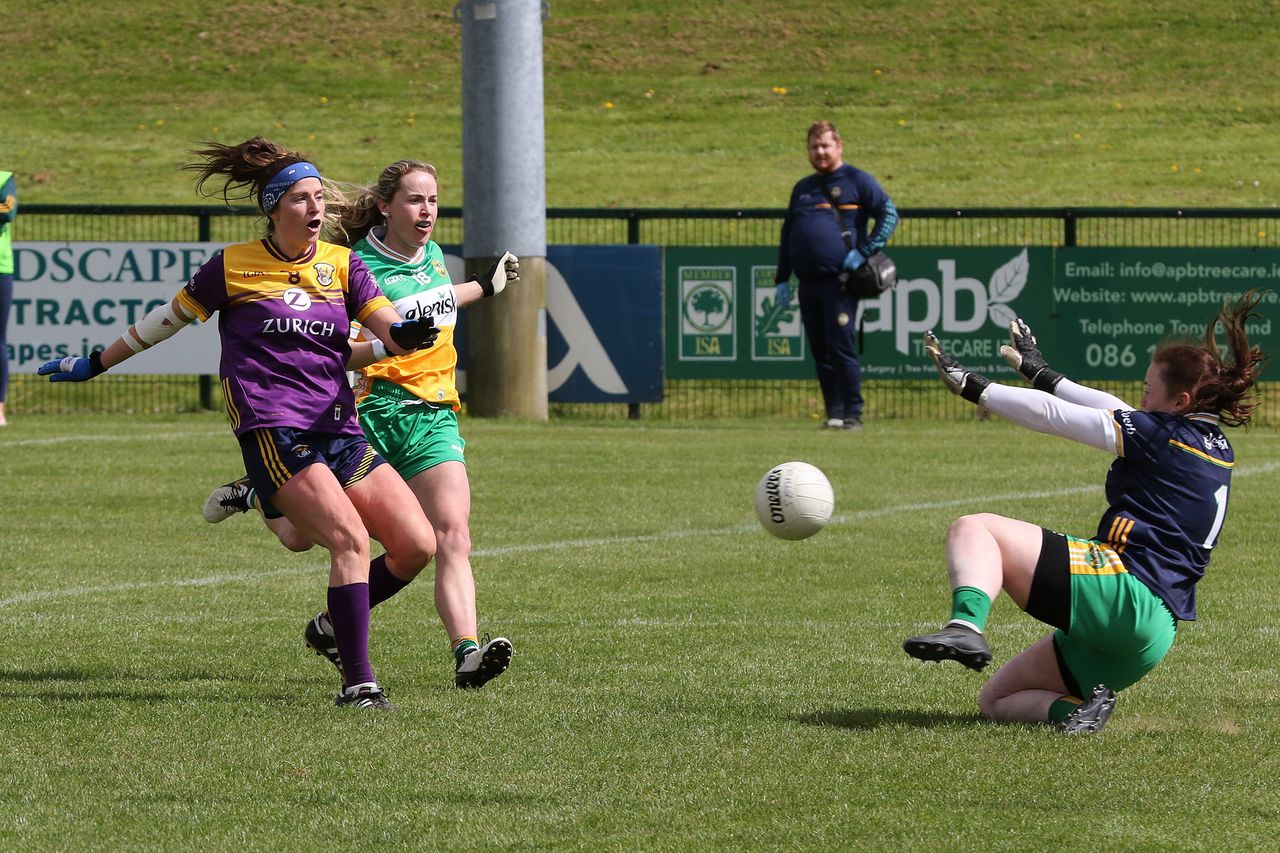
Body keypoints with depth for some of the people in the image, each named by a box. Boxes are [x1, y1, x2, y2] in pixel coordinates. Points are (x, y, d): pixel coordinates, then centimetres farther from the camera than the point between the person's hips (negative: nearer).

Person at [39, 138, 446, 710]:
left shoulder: (342, 265, 11)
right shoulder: (233, 267, 2)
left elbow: (390, 330, 1)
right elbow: (170, 317, 16)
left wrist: (408, 333, -24)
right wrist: (96, 364, 23)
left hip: (340, 433, 5)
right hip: (272, 433, -5)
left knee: (417, 545, -6)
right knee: (350, 539, -24)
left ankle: (337, 623, 18)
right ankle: (357, 682, -23)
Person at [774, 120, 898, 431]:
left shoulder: (856, 181, 3)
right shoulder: (803, 189, 21)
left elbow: (889, 215, -3)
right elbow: (787, 235, 25)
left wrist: (865, 251, -12)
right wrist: (782, 280, 18)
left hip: (839, 283, -6)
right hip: (808, 285, 6)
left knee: (841, 348, -12)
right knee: (821, 353, 6)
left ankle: (852, 415, -9)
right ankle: (834, 413, 11)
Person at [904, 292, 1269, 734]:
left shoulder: (1162, 434, -7)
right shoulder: (1216, 448, 18)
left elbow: (1054, 415, -6)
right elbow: (1115, 412, 29)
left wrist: (972, 386, 0)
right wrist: (1042, 373, 36)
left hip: (1122, 591, -9)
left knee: (972, 529, -12)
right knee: (995, 701, 16)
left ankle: (967, 624, -35)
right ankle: (1076, 708, -8)